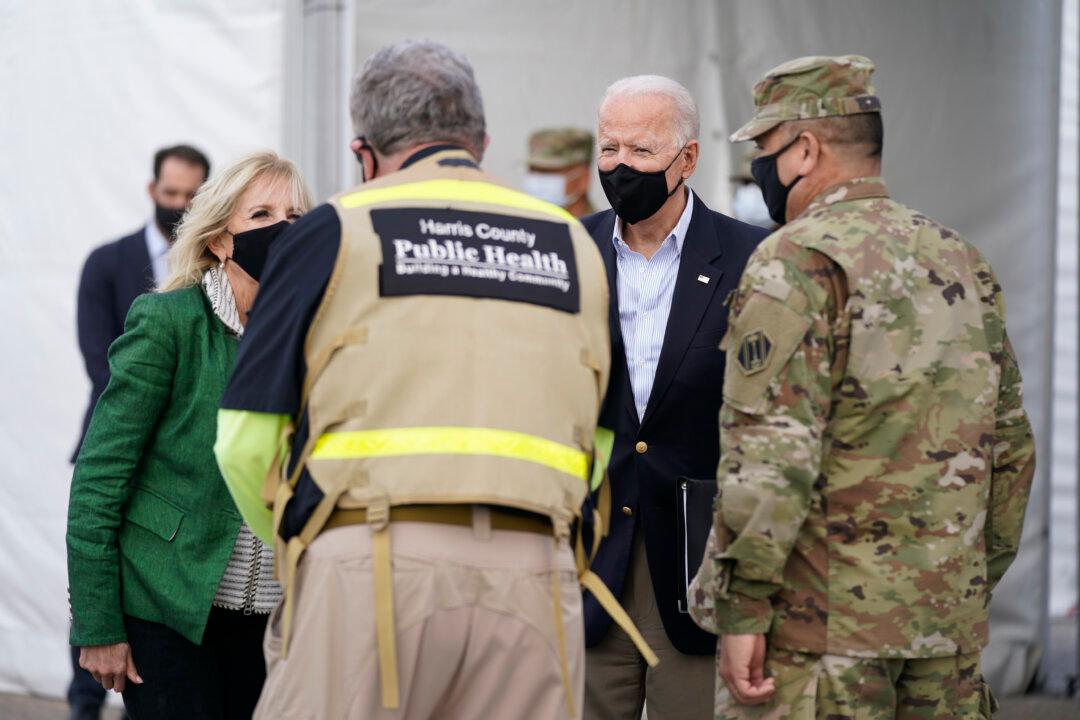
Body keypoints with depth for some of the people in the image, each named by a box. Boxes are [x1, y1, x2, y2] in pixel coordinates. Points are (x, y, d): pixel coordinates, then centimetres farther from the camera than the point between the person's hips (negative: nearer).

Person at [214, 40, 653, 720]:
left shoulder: (336, 230, 8)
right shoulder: (573, 242, 18)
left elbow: (246, 442, 5)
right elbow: (604, 442, 15)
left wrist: (298, 549, 20)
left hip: (374, 568, -3)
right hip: (533, 575, 3)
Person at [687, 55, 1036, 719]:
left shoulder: (798, 260, -10)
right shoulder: (964, 262, 14)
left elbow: (773, 450, -18)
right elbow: (1011, 446, 18)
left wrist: (743, 605, -15)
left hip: (819, 617, -7)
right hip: (949, 625, 7)